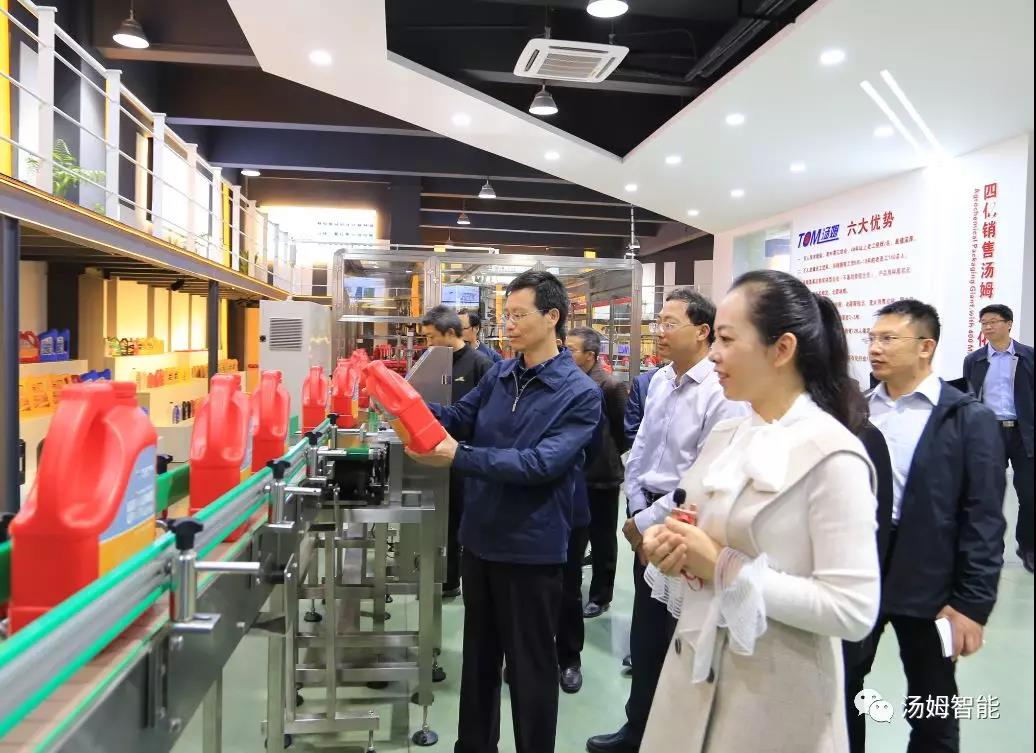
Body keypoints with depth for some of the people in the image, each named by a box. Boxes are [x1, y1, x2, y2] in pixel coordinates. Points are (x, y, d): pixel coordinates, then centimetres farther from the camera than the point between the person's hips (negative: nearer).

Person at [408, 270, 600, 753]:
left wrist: (458, 457, -31)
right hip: (480, 538, 6)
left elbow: (542, 462, -25)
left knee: (531, 668, 11)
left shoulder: (580, 394, -15)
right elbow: (458, 418, 2)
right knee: (479, 655, 22)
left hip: (532, 548, -6)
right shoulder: (499, 375, 3)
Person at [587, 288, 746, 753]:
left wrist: (649, 522, -14)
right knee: (645, 631, 18)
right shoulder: (659, 381, 5)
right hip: (648, 520, 7)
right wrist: (636, 512, 3)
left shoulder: (721, 395, -19)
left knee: (681, 639, 9)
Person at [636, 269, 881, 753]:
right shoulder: (724, 437, 5)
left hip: (774, 691, -6)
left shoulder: (832, 455, -18)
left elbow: (853, 611, -21)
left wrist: (725, 568, -22)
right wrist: (670, 549, -7)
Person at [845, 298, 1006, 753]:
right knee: (840, 689, 16)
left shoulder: (969, 419, -8)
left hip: (926, 580, -3)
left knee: (932, 710, 15)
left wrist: (973, 603, -13)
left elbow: (983, 519, -10)